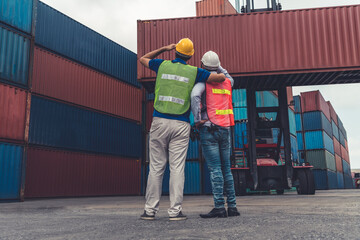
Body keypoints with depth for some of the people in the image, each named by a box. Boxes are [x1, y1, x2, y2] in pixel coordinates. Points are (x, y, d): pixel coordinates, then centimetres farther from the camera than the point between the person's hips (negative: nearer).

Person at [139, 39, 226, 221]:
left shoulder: (163, 65, 9)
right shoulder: (193, 72, 5)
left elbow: (143, 59, 29)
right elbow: (221, 77, 8)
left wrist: (164, 49, 32)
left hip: (159, 121, 1)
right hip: (181, 125, -1)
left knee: (156, 167, 5)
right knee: (177, 168, 0)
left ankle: (150, 210, 8)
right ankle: (175, 210, 0)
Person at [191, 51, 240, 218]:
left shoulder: (203, 80, -2)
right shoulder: (226, 82, 15)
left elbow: (195, 95, -22)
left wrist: (197, 119, -14)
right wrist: (218, 67, 29)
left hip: (209, 129, -6)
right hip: (225, 129, 6)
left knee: (215, 169, -8)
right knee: (226, 169, 9)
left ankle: (219, 207, -8)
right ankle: (232, 206, 10)